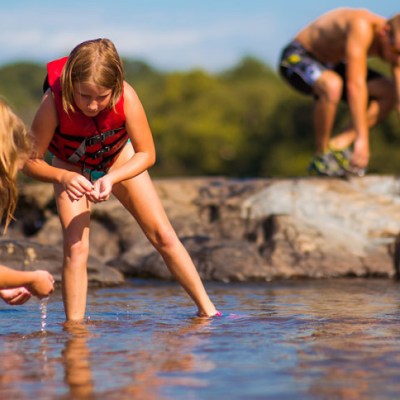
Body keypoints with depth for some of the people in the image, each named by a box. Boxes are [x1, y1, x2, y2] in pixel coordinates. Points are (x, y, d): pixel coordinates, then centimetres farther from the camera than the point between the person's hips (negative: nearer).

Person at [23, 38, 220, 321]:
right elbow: (31, 161, -27)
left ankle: (207, 310, 9)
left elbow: (146, 154, -23)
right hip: (71, 167, -1)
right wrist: (62, 177, -46)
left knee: (164, 236, -1)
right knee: (75, 247, -16)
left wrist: (111, 178, -38)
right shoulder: (54, 104, -38)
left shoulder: (126, 97, -36)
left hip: (119, 159, 1)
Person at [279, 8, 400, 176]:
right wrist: (362, 139, -45)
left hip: (330, 63, 8)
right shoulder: (362, 26, -36)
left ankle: (338, 144, -10)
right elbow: (355, 85, -42)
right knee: (332, 85, -40)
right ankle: (321, 156, -20)